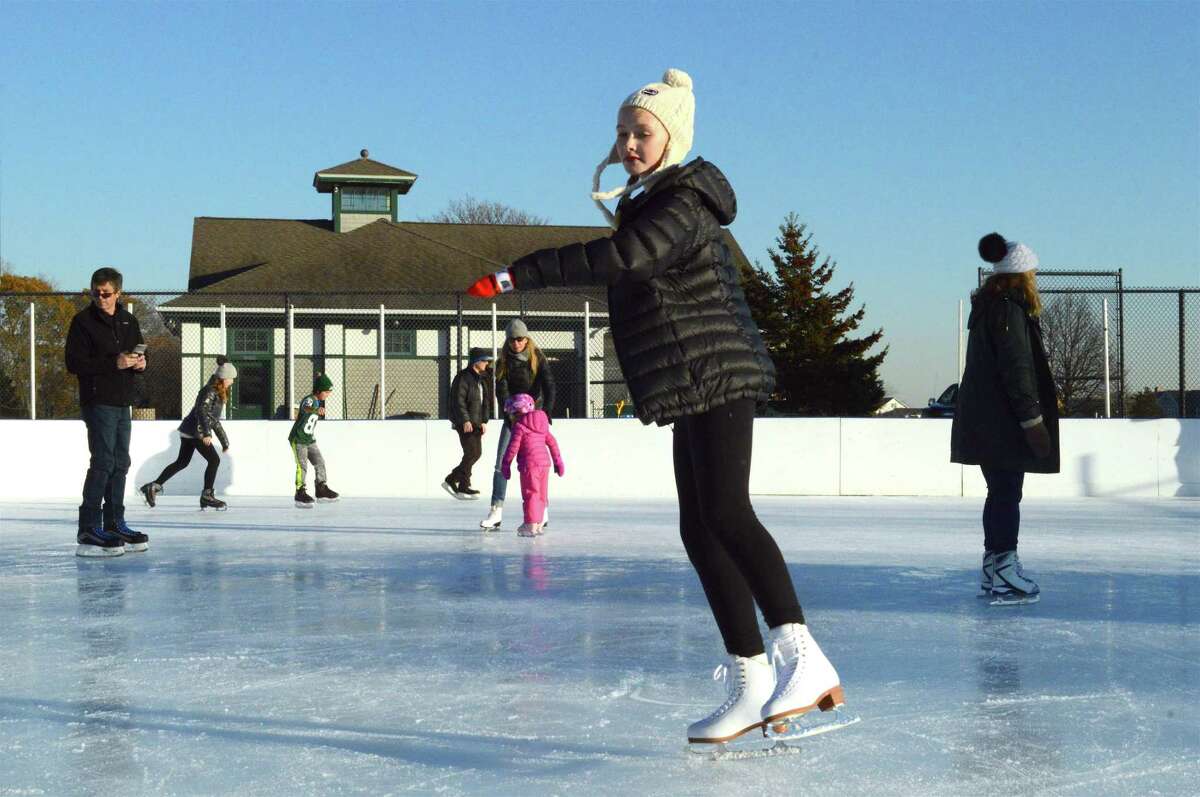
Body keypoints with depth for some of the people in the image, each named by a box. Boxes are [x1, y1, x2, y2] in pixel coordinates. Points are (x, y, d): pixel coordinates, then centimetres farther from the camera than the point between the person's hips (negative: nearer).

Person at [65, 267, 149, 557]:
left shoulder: (128, 321, 12)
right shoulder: (83, 321, -7)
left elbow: (140, 352, 23)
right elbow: (74, 362, -14)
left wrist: (141, 363, -1)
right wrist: (114, 363, -21)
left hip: (122, 402, 7)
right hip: (98, 401, -7)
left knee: (120, 463, 11)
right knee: (103, 462, -13)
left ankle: (115, 525, 20)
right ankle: (88, 531, -11)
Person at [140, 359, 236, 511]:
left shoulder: (219, 394, 18)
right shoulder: (209, 391, -13)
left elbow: (215, 420, 26)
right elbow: (202, 411, -26)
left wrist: (224, 441, 28)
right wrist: (206, 433, -36)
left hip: (189, 431, 10)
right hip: (196, 431, -10)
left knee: (182, 462, 14)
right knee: (214, 460, -8)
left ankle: (153, 487, 16)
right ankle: (207, 496, -2)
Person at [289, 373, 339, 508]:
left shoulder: (318, 402, 7)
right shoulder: (309, 400, -22)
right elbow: (307, 408, -48)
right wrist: (317, 409, -68)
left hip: (310, 440, 9)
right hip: (298, 439, -9)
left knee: (320, 462, 6)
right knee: (302, 466, -12)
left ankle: (321, 489, 15)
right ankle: (300, 493, -7)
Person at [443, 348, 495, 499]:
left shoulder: (483, 379, 17)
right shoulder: (463, 378, -10)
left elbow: (486, 401, 20)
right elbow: (458, 401, -17)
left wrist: (484, 421, 11)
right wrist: (465, 420, -23)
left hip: (476, 423, 9)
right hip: (465, 423, -9)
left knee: (476, 453, 9)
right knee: (472, 453, -11)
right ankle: (463, 487, -2)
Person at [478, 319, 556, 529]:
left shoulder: (537, 358, -2)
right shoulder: (504, 362, 3)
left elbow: (548, 384, -13)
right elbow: (501, 390, -9)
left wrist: (547, 412, -27)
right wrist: (512, 413, -24)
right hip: (512, 417, 3)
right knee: (501, 462, -5)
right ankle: (496, 511, -6)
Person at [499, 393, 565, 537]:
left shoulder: (519, 426, -6)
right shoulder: (542, 424, 17)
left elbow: (513, 447, -10)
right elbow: (552, 443, 18)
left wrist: (505, 465, -3)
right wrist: (558, 461, 23)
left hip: (530, 464, -7)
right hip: (545, 463, 7)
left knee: (531, 494, -5)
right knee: (541, 495, 13)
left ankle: (531, 526, -7)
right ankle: (539, 524, 20)